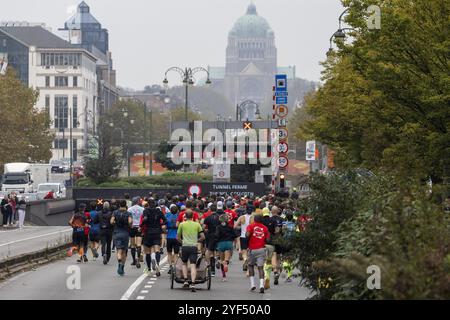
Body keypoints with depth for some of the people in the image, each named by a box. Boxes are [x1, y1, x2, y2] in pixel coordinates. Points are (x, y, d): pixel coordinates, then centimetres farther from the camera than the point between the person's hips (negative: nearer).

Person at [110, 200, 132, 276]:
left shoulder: (115, 212, 1)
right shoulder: (128, 213, -2)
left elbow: (111, 222, -10)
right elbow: (130, 221, -18)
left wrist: (115, 223, 11)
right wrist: (130, 226, 2)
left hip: (117, 233, 0)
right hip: (125, 233, 0)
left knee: (119, 250, -8)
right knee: (124, 251, 12)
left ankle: (119, 263, -37)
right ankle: (122, 268, 15)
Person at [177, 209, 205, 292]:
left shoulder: (182, 224, 5)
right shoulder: (197, 224, 8)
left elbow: (178, 237, 12)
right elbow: (203, 237, 8)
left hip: (185, 246, 0)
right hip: (194, 247, 0)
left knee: (184, 264, 19)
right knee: (193, 266, -5)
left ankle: (186, 281, 5)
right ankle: (193, 284, -18)